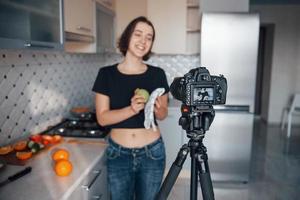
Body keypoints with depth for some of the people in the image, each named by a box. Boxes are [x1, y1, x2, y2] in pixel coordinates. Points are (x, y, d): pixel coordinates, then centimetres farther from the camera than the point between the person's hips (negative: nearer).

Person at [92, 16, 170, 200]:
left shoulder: (157, 74, -4)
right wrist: (131, 109, -25)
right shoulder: (107, 74, -6)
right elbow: (102, 118, -9)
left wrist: (156, 107, -18)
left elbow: (163, 115, 5)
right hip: (118, 154, 0)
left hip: (152, 153, 1)